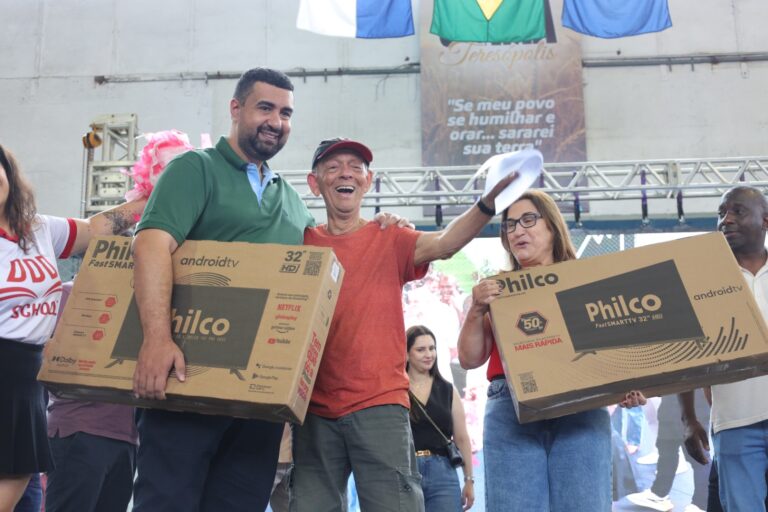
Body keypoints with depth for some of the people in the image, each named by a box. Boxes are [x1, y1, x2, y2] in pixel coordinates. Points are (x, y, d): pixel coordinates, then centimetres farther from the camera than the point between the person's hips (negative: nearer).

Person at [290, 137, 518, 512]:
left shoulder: (389, 240, 5)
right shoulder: (302, 243, 9)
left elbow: (445, 243, -14)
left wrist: (491, 199, -30)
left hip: (379, 404, -2)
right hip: (314, 408, 2)